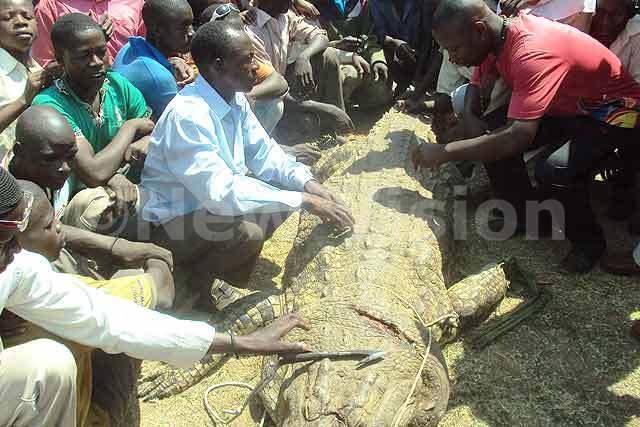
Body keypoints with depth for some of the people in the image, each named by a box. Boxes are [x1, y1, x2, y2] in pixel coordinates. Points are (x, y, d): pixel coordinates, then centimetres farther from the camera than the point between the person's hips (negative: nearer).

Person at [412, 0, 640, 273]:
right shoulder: (495, 38, -9)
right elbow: (477, 85, 6)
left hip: (616, 110, -8)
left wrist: (444, 153, -39)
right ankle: (527, 215, 11)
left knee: (553, 171, -32)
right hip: (566, 107, 9)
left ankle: (588, 241, -2)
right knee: (492, 135, -7)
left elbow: (518, 137, -43)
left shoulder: (532, 54, -35)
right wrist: (473, 120, -15)